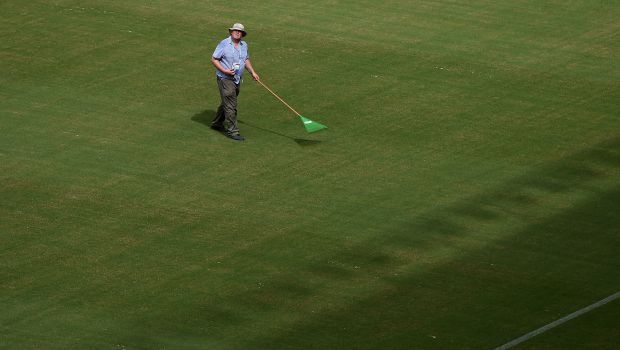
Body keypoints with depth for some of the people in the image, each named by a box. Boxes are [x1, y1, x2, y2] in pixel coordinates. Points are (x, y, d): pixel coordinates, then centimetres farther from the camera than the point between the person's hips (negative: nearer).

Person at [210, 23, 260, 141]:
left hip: (237, 79, 7)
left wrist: (252, 72, 13)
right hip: (225, 78, -7)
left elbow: (246, 59, 23)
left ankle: (217, 123, 38)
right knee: (230, 106, -9)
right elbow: (214, 59, -11)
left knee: (226, 103, 20)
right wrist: (225, 71, -21)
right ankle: (232, 131, -6)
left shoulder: (244, 45, 8)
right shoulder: (224, 44, -12)